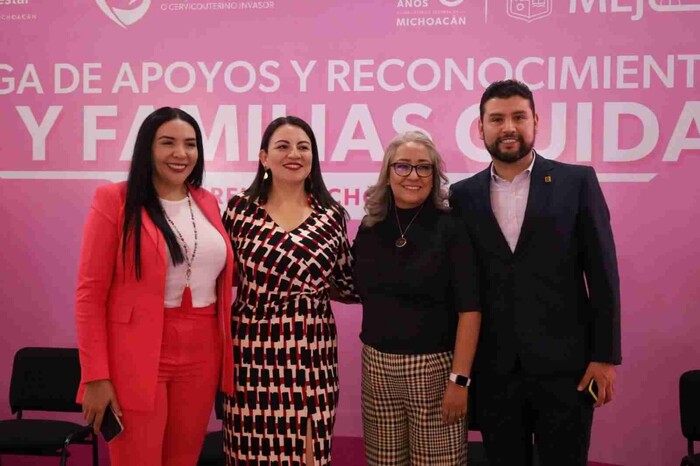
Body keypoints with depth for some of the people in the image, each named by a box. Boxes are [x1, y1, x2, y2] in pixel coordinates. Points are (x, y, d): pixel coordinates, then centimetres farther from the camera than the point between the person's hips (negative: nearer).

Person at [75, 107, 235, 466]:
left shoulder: (208, 203, 9)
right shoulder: (114, 200, -5)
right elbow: (90, 293, -8)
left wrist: (226, 353, 10)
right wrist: (95, 376, -12)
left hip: (201, 356, 5)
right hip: (136, 358, -4)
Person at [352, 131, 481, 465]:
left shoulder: (451, 228, -9)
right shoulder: (370, 228, 3)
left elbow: (469, 310, -12)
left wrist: (459, 379, -15)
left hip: (434, 367, -4)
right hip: (377, 364, 4)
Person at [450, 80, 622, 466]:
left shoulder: (576, 182, -1)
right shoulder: (463, 195, 4)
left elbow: (602, 274, -2)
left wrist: (605, 356, -6)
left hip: (564, 366, -1)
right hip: (493, 370, 2)